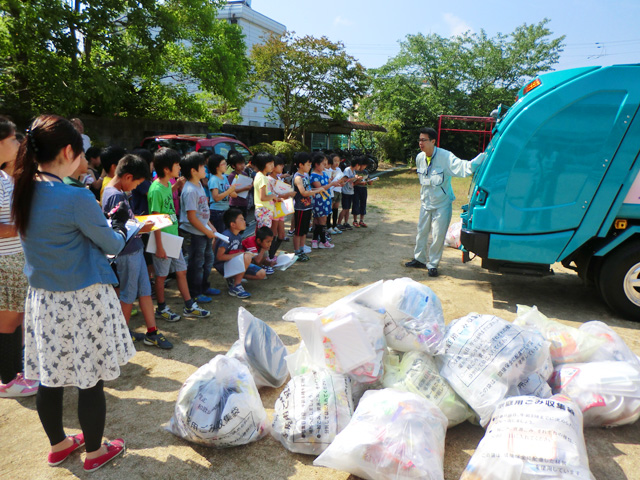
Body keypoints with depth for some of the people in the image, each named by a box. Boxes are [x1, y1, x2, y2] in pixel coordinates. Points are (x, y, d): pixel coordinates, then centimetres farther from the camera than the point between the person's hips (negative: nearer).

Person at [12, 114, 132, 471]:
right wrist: (120, 224, 11)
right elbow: (113, 246, -9)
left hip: (41, 298, 8)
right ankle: (94, 452, 27)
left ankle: (58, 445, 39)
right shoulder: (76, 198, -21)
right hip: (83, 300, -7)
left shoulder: (25, 192, 3)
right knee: (90, 380, 9)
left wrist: (105, 222, 15)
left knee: (50, 377, 19)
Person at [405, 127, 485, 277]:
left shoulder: (445, 157, -21)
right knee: (422, 232, 14)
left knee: (438, 235, -2)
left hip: (442, 204, -5)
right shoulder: (420, 158, -1)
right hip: (426, 202, 5)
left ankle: (433, 264, 15)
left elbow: (464, 168, -32)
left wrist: (483, 156, -42)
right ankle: (419, 259, 31)